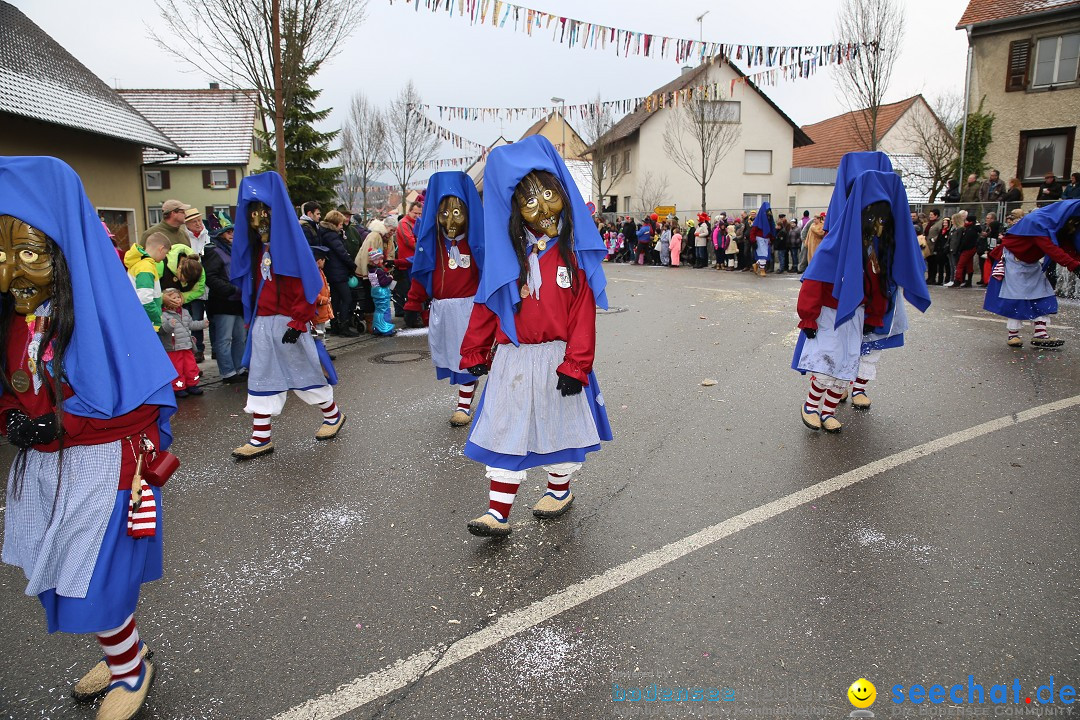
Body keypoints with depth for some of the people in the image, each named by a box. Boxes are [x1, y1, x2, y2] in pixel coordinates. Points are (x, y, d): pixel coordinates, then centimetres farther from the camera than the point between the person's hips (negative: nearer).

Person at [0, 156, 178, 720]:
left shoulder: (98, 307, -18)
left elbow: (143, 397, -18)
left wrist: (59, 426, -21)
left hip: (99, 466, -7)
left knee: (89, 587, 2)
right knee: (48, 573, 16)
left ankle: (130, 667, 31)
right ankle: (125, 654, 39)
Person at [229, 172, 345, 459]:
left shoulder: (290, 246, -12)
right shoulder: (257, 250, 10)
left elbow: (304, 287, -16)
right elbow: (252, 287, 16)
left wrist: (298, 322, -19)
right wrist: (250, 319, 15)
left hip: (288, 323, -7)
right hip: (262, 323, 7)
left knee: (305, 371, 7)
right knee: (261, 378, 6)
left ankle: (333, 415, 28)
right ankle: (261, 438, 12)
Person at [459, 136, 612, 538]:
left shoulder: (574, 252, -6)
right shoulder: (508, 253, 1)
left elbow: (583, 313, -9)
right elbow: (486, 305, 5)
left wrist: (575, 363, -13)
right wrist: (475, 353, 7)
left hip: (557, 357, -2)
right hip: (513, 359, 2)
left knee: (559, 426, 15)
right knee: (505, 432, 4)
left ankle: (559, 490, 38)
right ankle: (498, 513, 10)